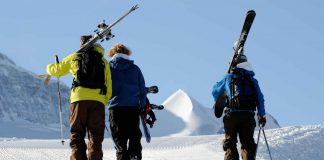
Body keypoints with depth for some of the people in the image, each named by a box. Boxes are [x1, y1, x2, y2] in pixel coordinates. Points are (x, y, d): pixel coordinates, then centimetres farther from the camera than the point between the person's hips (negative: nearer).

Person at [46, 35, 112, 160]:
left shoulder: (74, 57, 14)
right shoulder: (104, 62, 18)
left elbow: (56, 70, 26)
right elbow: (109, 88, 14)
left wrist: (49, 68, 48)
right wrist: (104, 103, 21)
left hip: (79, 99, -1)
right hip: (98, 101, 1)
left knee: (77, 135, 3)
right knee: (95, 136, 3)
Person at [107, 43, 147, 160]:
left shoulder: (108, 68, 6)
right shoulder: (135, 68, 9)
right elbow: (142, 89, 10)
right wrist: (143, 106, 18)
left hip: (116, 107, -1)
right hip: (133, 106, 1)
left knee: (119, 138, 2)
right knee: (134, 136, 6)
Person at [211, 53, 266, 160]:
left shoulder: (228, 78, 10)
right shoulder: (252, 81, 14)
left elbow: (215, 91, 22)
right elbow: (260, 99, 8)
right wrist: (262, 116, 13)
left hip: (232, 115, -2)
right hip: (248, 115, 2)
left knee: (230, 143, 4)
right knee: (247, 143, 7)